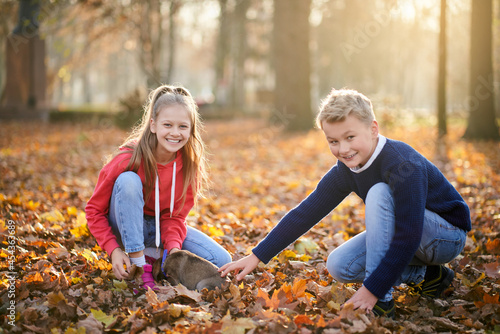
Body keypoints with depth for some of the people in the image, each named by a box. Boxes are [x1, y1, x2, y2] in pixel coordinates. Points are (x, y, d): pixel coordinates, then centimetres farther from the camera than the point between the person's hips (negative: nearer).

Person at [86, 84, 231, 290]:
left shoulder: (190, 163, -15)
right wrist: (114, 250, -29)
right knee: (128, 180, -34)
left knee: (221, 261, -16)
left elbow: (175, 215, -9)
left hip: (164, 228, 3)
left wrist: (174, 247, -29)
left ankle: (153, 255, 4)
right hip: (128, 227, -3)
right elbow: (95, 210, -17)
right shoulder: (129, 159, -25)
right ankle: (139, 266, -28)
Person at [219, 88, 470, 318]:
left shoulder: (403, 165, -31)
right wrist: (256, 257, -6)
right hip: (406, 234, 8)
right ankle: (426, 275, 6)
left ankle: (382, 302, -25)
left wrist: (372, 290, -35)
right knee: (338, 266, -7)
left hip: (448, 236, -8)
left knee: (379, 193, -30)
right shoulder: (345, 171, -7)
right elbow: (305, 213, -4)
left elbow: (408, 236, -35)